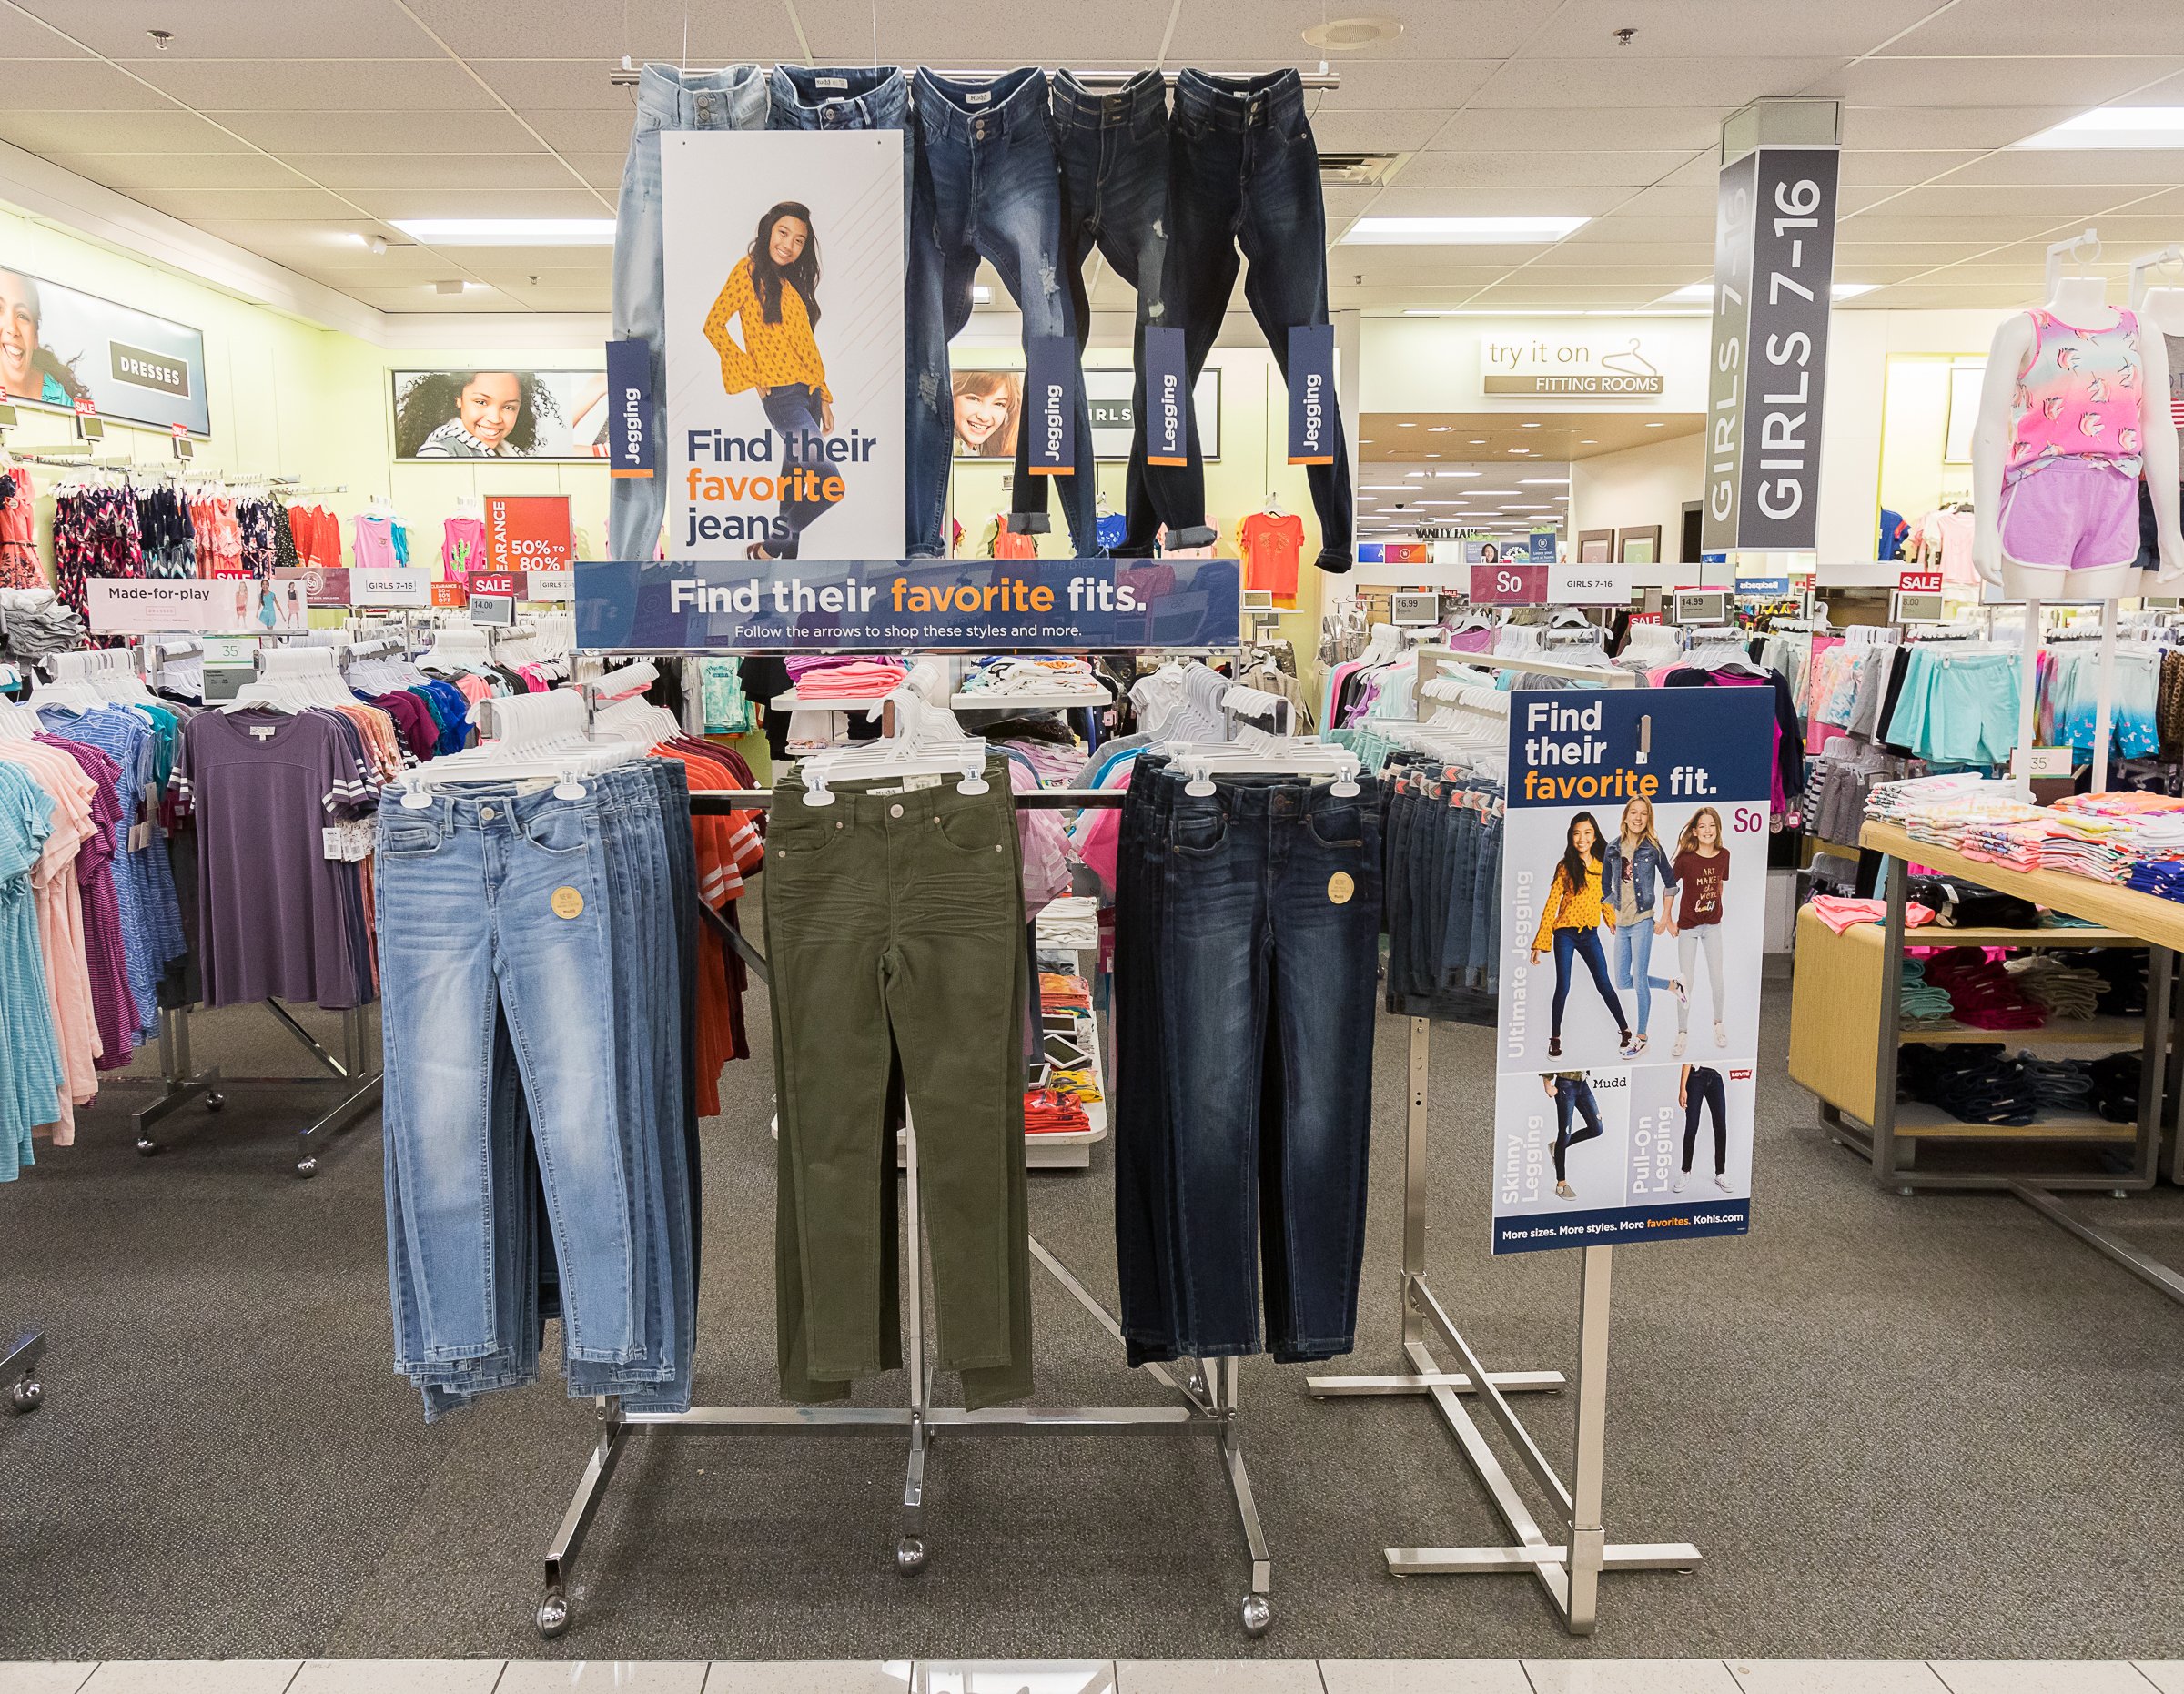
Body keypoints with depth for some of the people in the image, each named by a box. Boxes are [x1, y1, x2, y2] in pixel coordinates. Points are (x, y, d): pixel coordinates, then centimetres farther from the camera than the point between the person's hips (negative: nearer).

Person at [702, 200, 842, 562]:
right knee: (830, 484, -17)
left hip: (808, 392, 8)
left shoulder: (793, 281, 17)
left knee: (796, 484, 13)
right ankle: (772, 546, -2)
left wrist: (824, 397, 13)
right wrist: (753, 375, -10)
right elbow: (714, 326, -9)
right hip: (782, 394, -8)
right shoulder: (750, 270, -5)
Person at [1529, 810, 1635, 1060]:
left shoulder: (1601, 865, 3)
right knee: (1563, 986, -1)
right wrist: (1541, 942, -9)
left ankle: (1625, 1031, 16)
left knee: (1604, 984, 3)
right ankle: (1555, 1038, 12)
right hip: (1565, 933, -2)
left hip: (1590, 934, 2)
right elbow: (1552, 903, -6)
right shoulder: (1565, 867, -6)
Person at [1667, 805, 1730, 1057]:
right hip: (1687, 926, -3)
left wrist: (1716, 909, 11)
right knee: (1686, 982, 2)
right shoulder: (1686, 858, -18)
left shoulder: (1724, 855, -7)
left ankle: (1718, 1025, 29)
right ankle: (1683, 1033, 15)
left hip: (1712, 925, 3)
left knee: (1716, 978, 10)